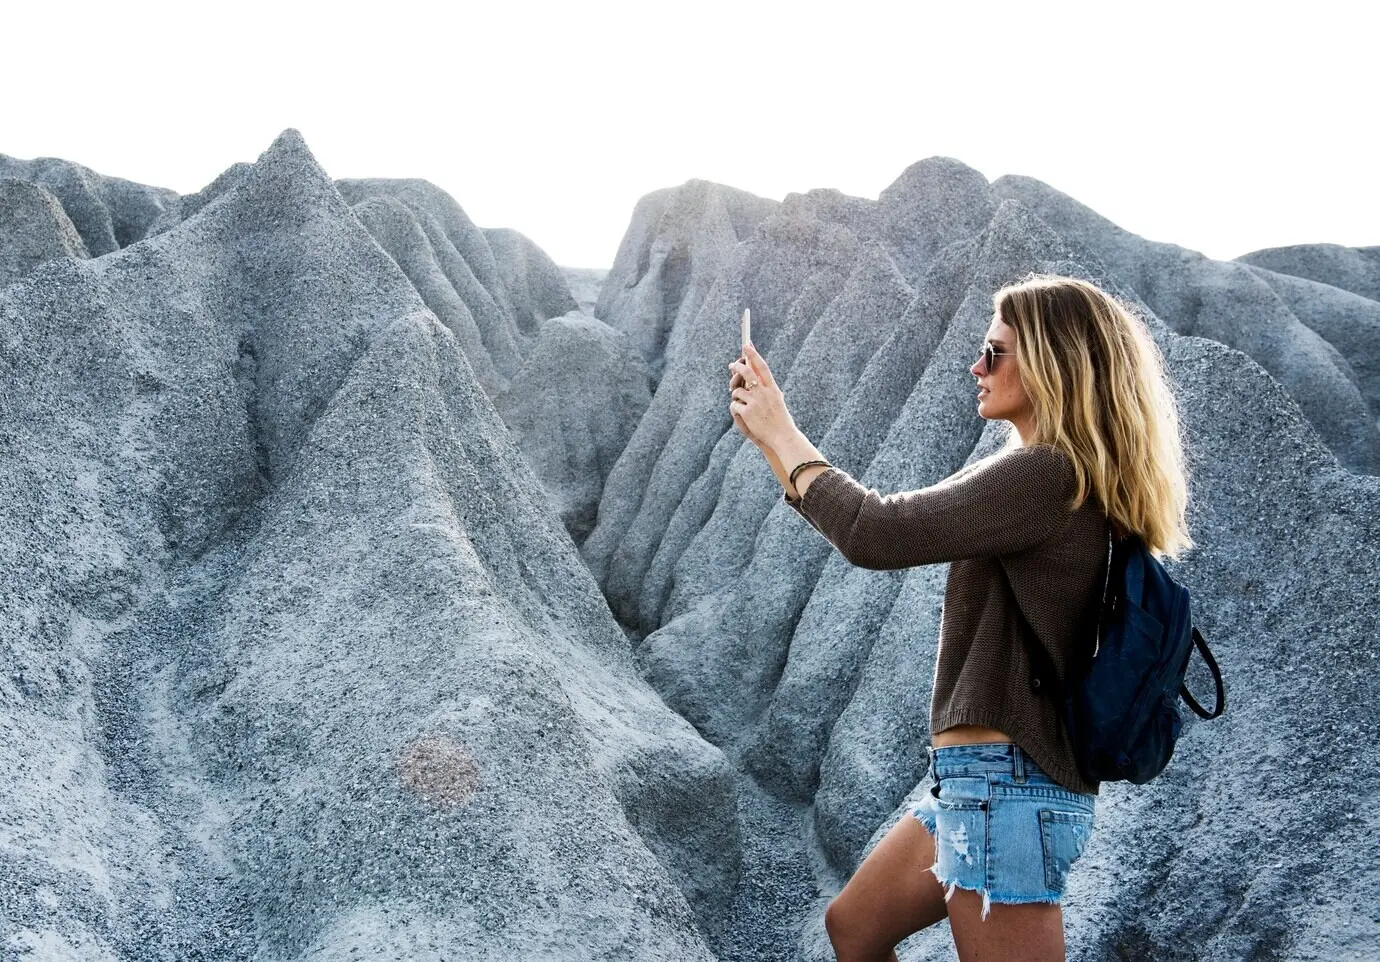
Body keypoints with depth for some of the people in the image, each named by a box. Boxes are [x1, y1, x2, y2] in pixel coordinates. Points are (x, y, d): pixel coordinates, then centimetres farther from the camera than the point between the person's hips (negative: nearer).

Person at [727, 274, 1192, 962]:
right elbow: (896, 526, 15)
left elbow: (876, 534, -25)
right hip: (979, 781, 10)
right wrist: (769, 433, 11)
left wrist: (782, 434, -10)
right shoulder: (1028, 475, 12)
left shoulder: (1048, 475, -19)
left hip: (1007, 786, -10)